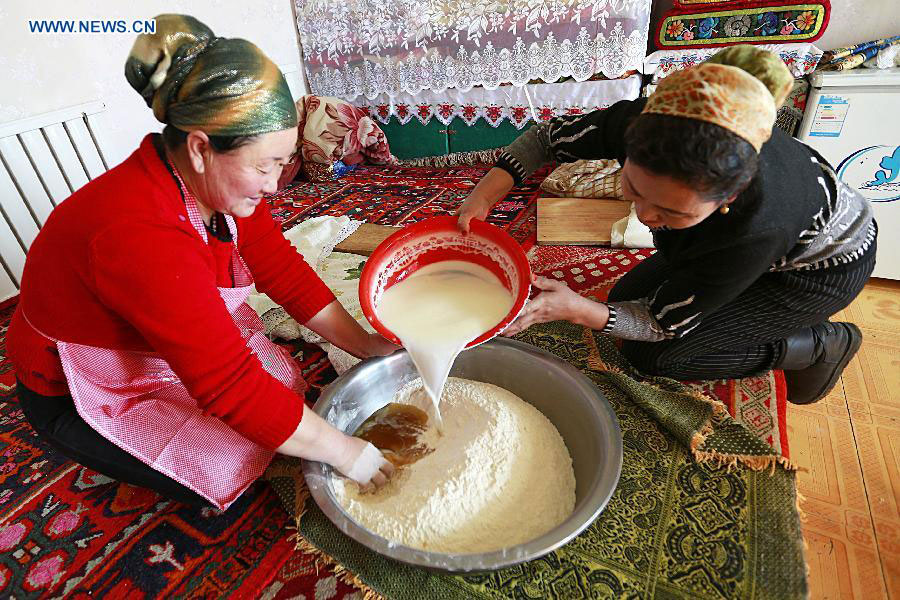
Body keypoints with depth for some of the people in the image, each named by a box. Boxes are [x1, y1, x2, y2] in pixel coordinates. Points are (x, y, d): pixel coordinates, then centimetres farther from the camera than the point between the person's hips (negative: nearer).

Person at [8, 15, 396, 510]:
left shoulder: (220, 182, -15)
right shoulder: (141, 235, -40)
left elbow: (284, 272, -10)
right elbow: (233, 387, -39)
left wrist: (371, 347, -14)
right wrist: (346, 453, -31)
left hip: (180, 346, 7)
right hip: (80, 394, -6)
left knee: (290, 385, -4)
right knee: (234, 470, -11)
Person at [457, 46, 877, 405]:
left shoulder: (756, 228, -45)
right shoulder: (644, 121, -34)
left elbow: (663, 323, -31)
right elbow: (548, 136, -17)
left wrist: (576, 309, -48)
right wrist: (485, 194, -32)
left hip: (823, 267, -5)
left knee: (650, 353, -13)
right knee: (626, 297, 3)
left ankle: (820, 344, 4)